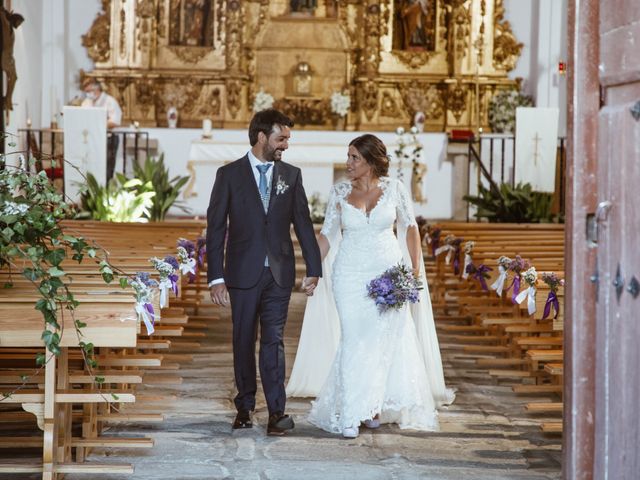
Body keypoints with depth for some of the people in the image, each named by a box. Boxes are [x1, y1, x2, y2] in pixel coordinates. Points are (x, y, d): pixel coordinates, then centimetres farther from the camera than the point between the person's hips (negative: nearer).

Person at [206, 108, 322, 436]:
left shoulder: (291, 175, 6)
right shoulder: (229, 175, -1)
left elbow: (303, 223, 8)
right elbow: (216, 228, -2)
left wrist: (313, 268, 3)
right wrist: (216, 277, -8)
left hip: (279, 273, 1)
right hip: (243, 273, -1)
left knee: (273, 341, -3)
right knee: (244, 342, 8)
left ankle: (276, 411, -6)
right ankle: (245, 407, 20)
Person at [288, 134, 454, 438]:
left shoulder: (393, 189, -2)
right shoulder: (340, 192, 1)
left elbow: (409, 227, 7)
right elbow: (327, 234, 5)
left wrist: (416, 268, 2)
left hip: (388, 272, 1)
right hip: (351, 275, 0)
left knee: (387, 338, 6)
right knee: (354, 339, -6)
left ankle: (375, 405, 23)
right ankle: (349, 416, -6)